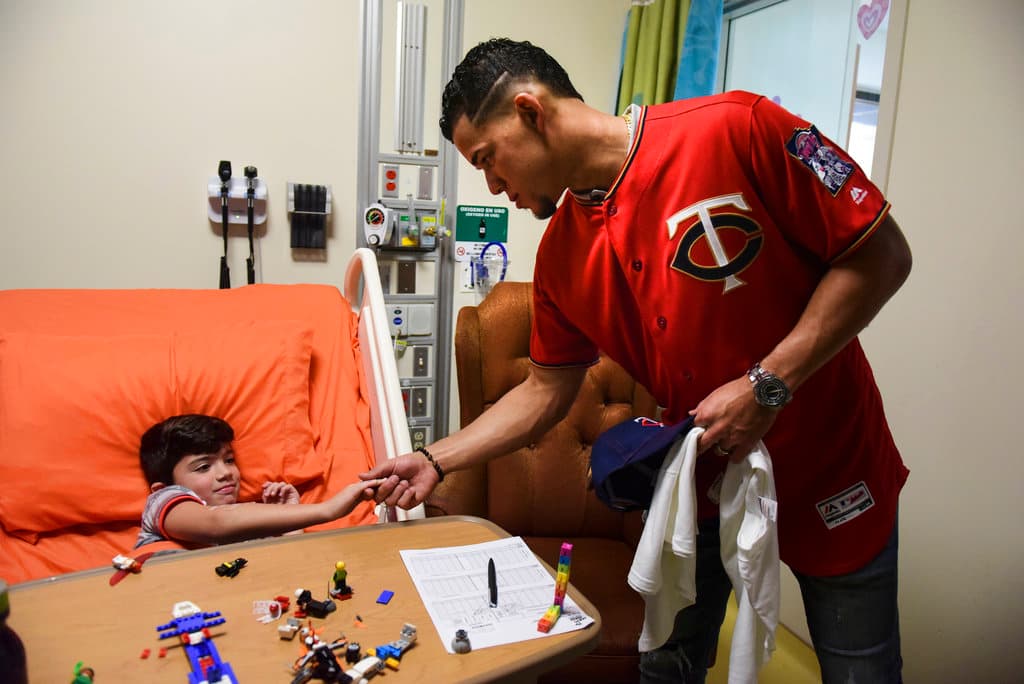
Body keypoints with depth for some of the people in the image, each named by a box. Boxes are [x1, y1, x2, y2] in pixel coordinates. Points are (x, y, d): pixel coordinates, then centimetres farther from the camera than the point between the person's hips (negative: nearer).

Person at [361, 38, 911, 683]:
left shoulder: (735, 129, -21)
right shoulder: (560, 256, -4)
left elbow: (882, 254, -16)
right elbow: (546, 391, 4)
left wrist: (767, 384, -23)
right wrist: (434, 461, 1)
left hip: (832, 476, -3)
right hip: (704, 485, 4)